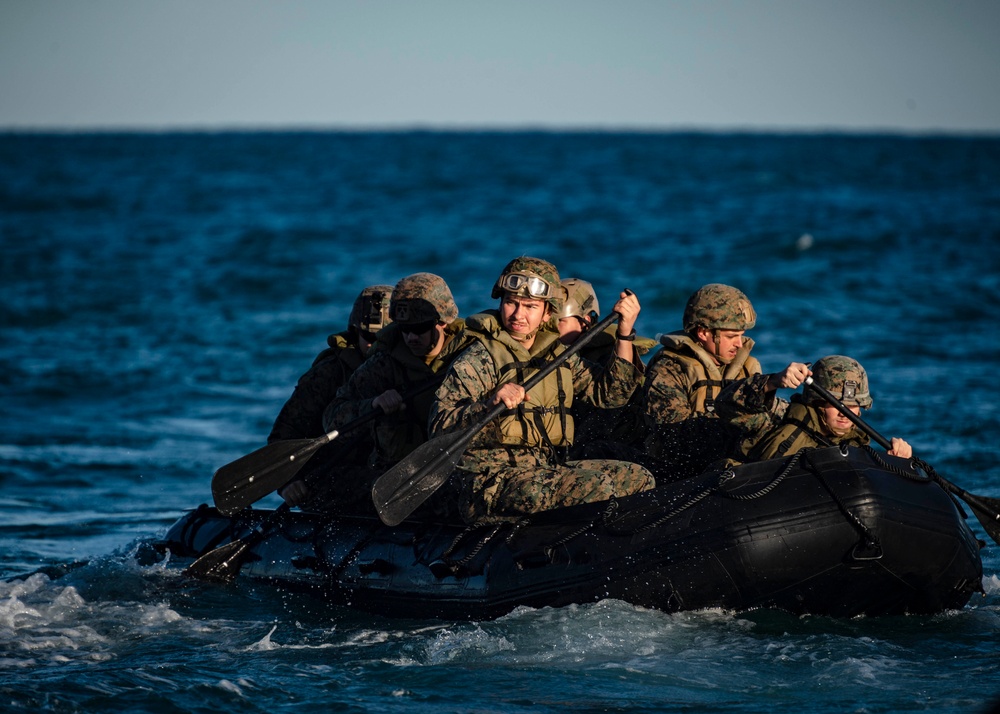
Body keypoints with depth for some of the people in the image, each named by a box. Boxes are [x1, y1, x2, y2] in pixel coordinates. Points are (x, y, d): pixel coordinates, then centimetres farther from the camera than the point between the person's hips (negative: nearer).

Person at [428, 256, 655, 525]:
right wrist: (490, 404, -32)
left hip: (547, 472, 7)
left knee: (639, 477, -2)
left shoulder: (557, 355, 17)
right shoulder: (480, 358, -5)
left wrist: (625, 333, 6)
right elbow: (440, 427, -15)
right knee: (597, 487, -28)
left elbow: (611, 393, 16)